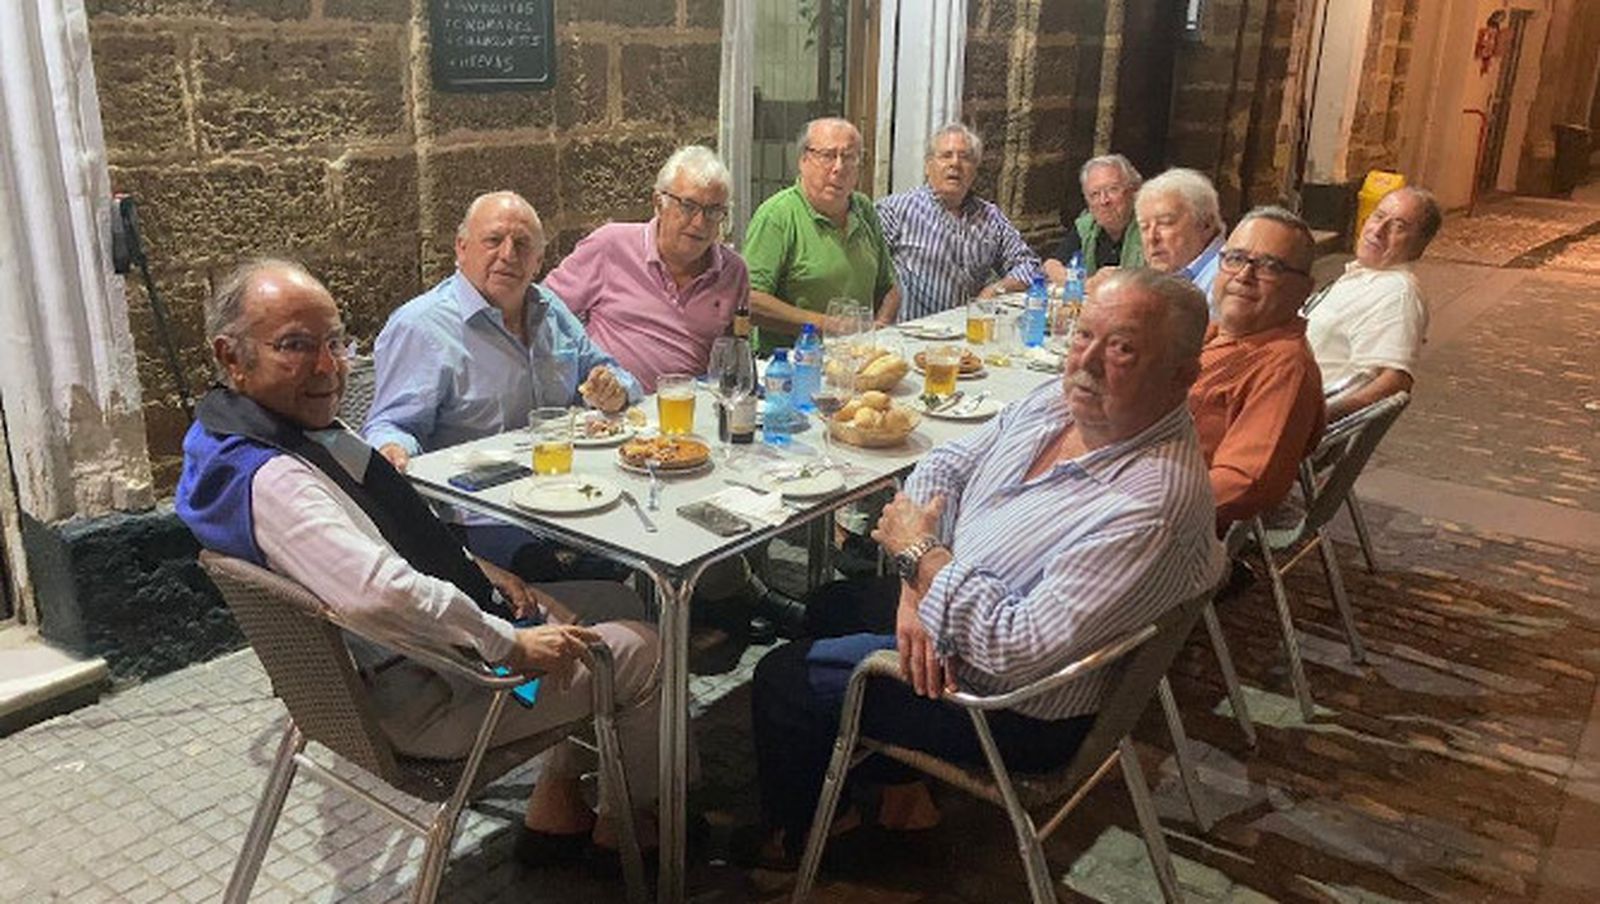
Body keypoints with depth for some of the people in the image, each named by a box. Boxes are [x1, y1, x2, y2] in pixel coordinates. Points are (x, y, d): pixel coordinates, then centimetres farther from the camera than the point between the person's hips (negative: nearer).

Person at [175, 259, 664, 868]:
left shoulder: (307, 431, 3)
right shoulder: (270, 481, -30)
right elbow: (382, 595, -43)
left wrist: (475, 568, 4)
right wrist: (512, 646, -30)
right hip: (414, 701, -11)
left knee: (617, 601, 17)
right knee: (642, 652, -2)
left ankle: (557, 802, 24)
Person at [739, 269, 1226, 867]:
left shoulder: (1154, 502, -34)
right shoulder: (1058, 402, -8)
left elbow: (1019, 649, -36)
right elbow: (943, 468, 1)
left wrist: (921, 553, -23)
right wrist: (917, 586, -15)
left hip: (1014, 704, -9)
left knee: (782, 678, 1)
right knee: (832, 606, 27)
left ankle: (788, 840, 31)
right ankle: (902, 788, 37)